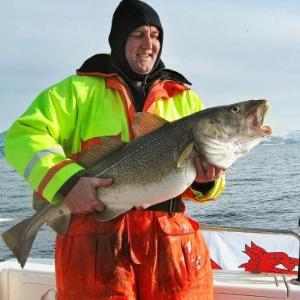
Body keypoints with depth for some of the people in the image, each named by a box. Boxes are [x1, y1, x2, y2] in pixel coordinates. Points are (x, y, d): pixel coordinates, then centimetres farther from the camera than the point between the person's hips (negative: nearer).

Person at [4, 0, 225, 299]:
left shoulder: (184, 98, 15)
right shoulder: (80, 89, 6)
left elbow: (210, 164, 15)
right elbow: (24, 135, -3)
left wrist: (206, 181, -10)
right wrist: (66, 181, -19)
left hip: (171, 240, 3)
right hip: (96, 235, -2)